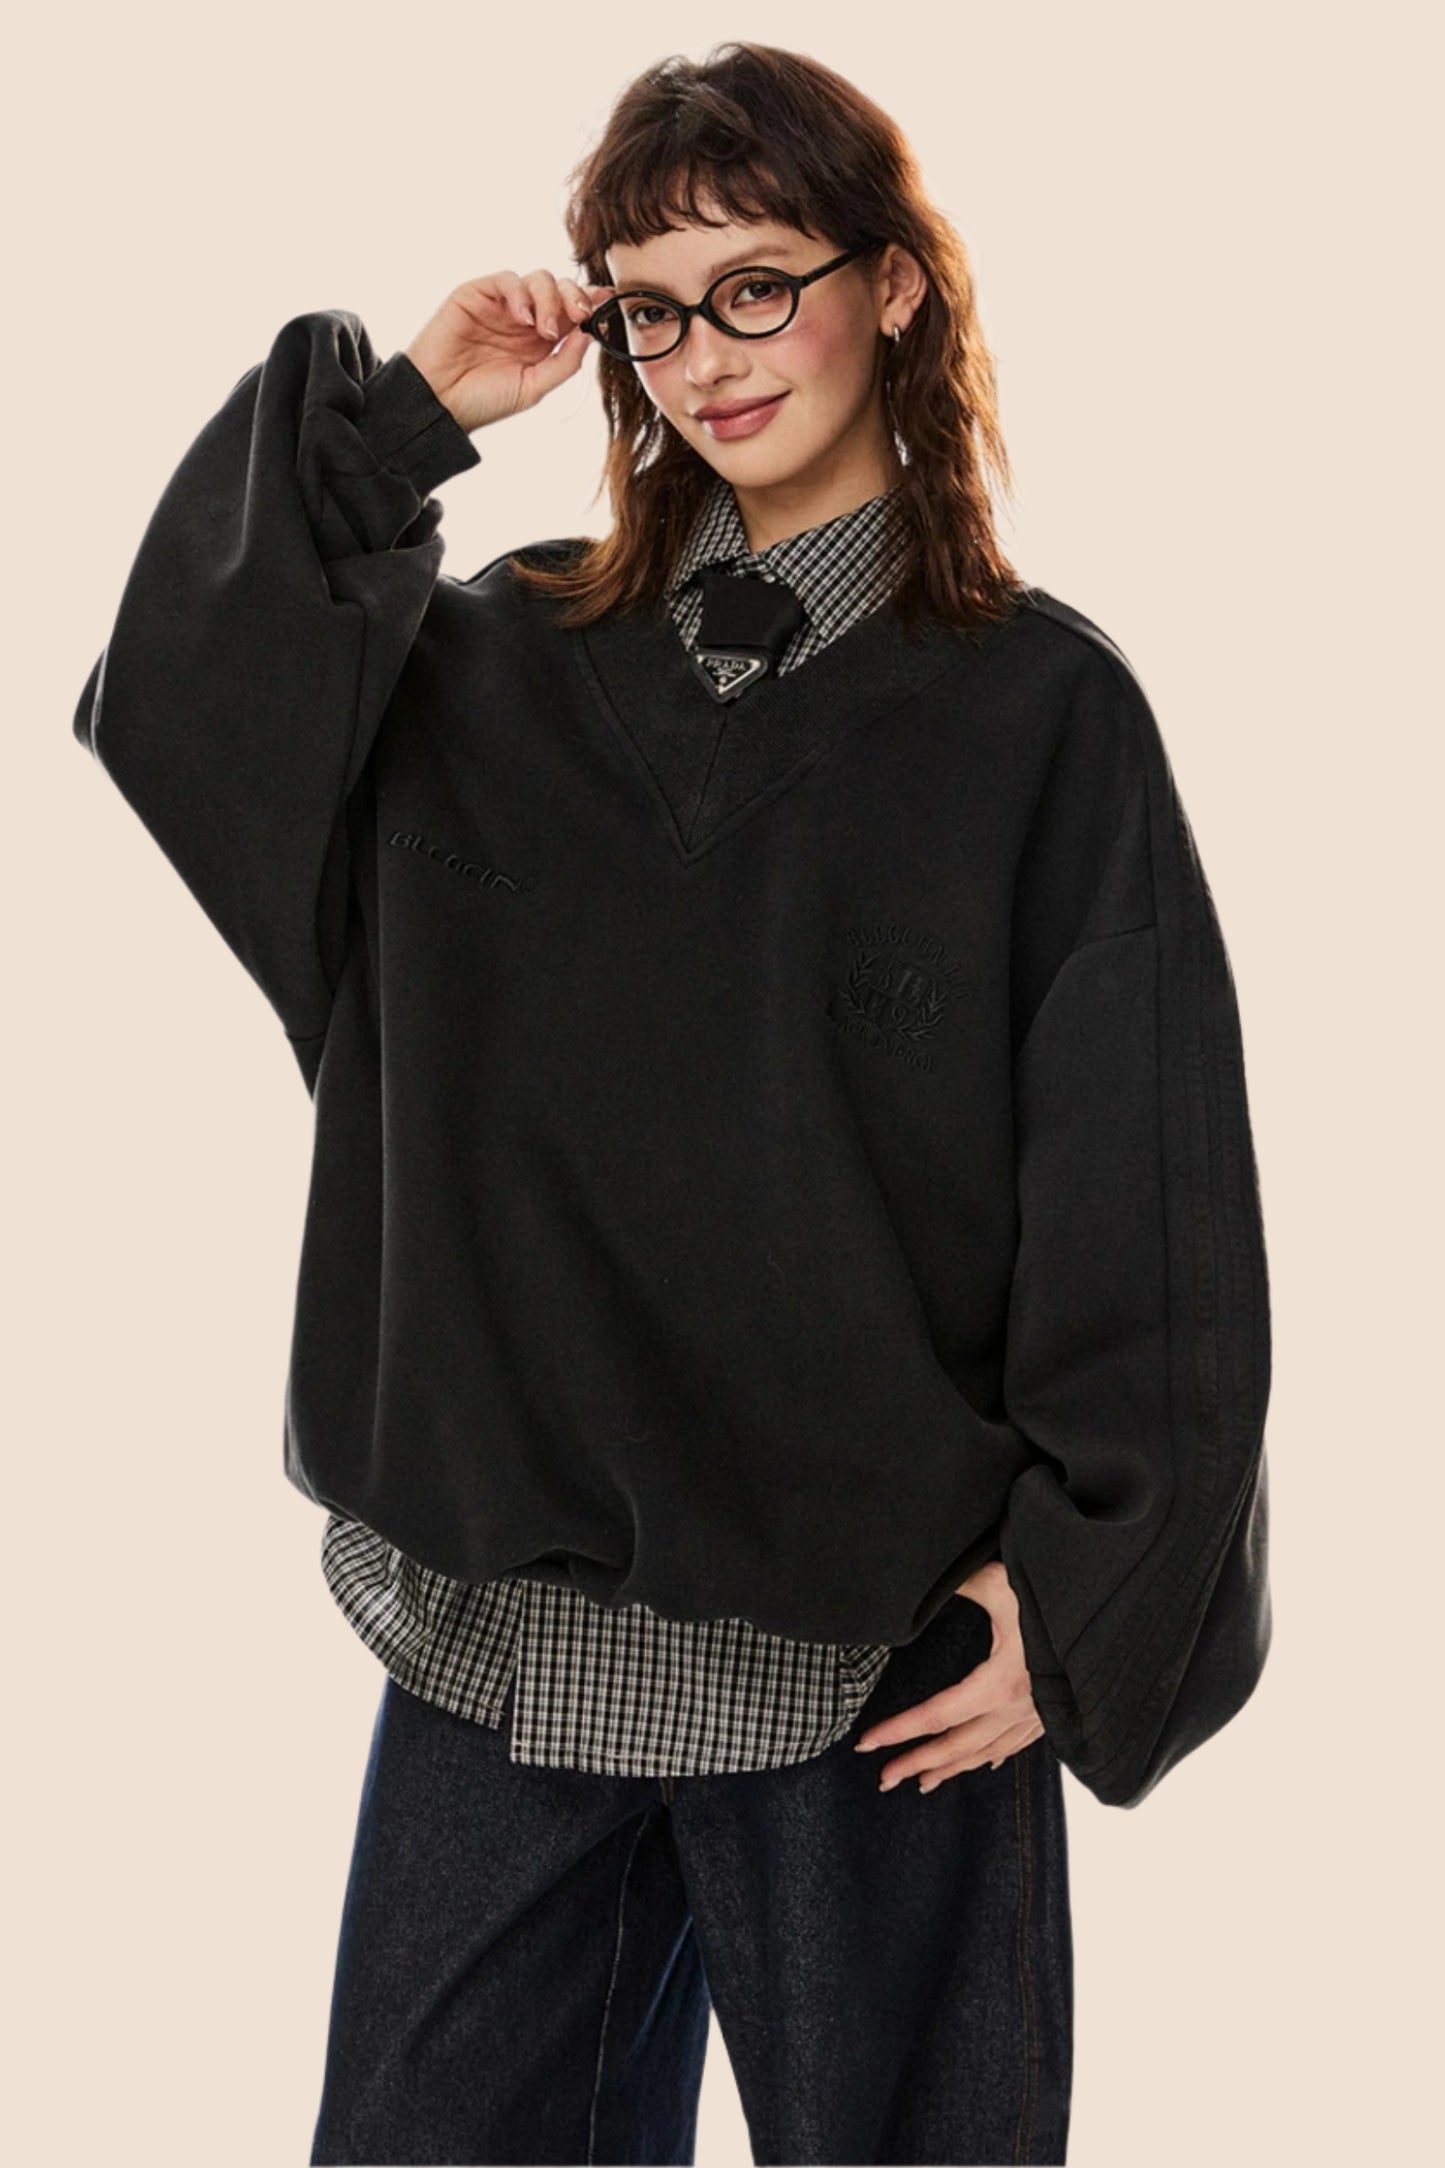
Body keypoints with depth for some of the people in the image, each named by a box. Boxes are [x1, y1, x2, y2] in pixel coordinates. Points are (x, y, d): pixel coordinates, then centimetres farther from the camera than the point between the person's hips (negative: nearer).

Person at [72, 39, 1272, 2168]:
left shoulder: (1039, 710, -3)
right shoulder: (508, 669, 8)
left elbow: (1149, 1203, -5)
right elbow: (170, 715, -5)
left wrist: (1082, 1594, -9)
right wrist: (393, 423, -6)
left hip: (880, 1651, -3)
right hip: (505, 1612, 4)